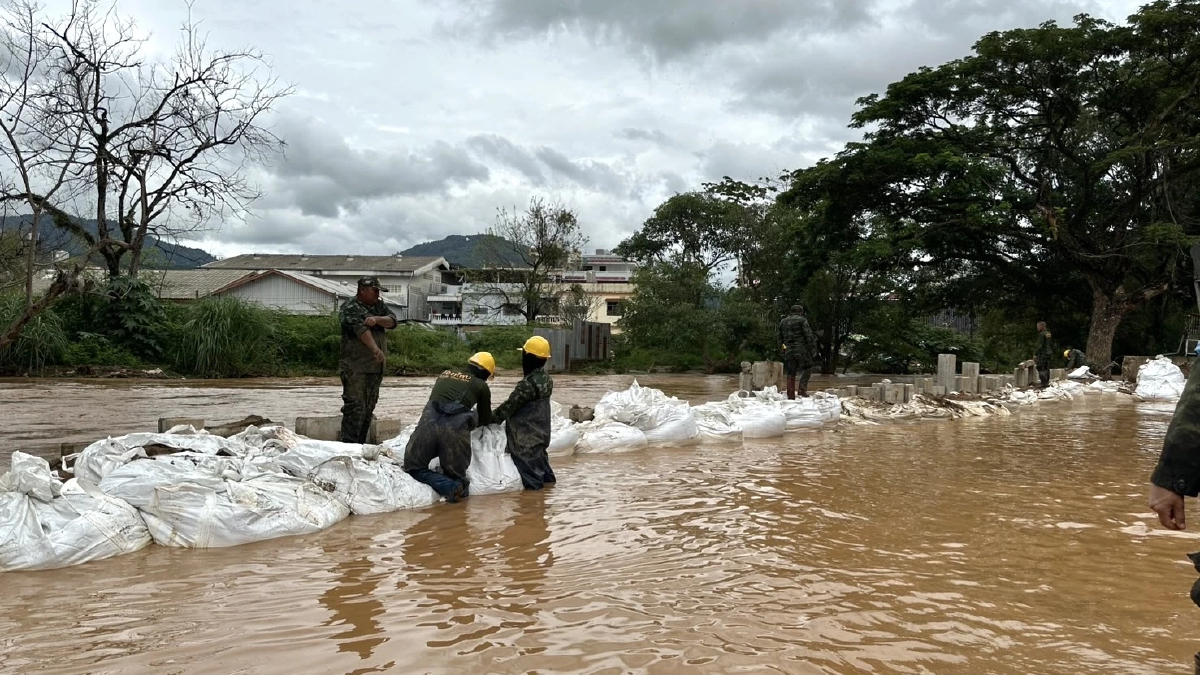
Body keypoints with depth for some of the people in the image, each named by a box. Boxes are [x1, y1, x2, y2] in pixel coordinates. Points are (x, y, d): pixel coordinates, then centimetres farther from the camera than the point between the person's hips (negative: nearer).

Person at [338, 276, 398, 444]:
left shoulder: (379, 306, 16)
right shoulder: (350, 307, -7)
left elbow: (392, 321, 2)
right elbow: (361, 329, -22)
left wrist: (377, 319, -19)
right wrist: (375, 349, -34)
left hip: (376, 367, 7)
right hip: (355, 368, -7)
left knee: (369, 409, 9)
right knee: (355, 407, -12)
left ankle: (360, 445, 16)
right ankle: (348, 446, -10)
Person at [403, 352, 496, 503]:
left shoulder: (444, 374, 27)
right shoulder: (481, 385, 17)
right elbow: (485, 419, 27)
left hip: (429, 421, 1)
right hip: (455, 427, -1)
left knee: (414, 467, 15)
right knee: (455, 475, 19)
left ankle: (449, 487, -8)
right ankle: (455, 485, -14)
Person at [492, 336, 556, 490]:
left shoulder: (528, 384, -26)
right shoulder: (546, 379, 4)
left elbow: (510, 405, -19)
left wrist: (492, 418, -8)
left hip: (527, 434, -10)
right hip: (540, 430, 10)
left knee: (527, 460, 0)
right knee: (539, 455, 24)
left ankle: (533, 484, 5)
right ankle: (547, 477, 35)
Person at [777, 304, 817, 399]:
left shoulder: (783, 322, 17)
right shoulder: (802, 320, -1)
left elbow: (780, 339, 19)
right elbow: (808, 335, -8)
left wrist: (782, 350, 24)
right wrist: (812, 348, -3)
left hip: (788, 351, 5)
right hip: (801, 349, -5)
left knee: (791, 373, 7)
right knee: (807, 367, 11)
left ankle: (790, 395, 4)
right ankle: (803, 388, -5)